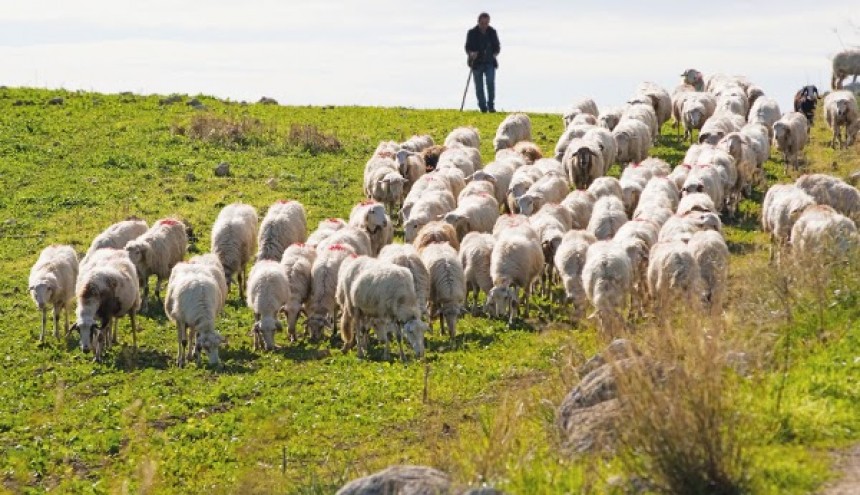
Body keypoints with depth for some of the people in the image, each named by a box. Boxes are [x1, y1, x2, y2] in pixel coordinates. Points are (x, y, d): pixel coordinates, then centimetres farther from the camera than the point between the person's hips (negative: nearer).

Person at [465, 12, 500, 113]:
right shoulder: (472, 33, -1)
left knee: (491, 83, -15)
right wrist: (471, 54, -22)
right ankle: (483, 107, 11)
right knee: (479, 87, 2)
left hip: (490, 63, 1)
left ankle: (491, 106, -9)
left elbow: (497, 46, 14)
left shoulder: (492, 32, 5)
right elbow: (468, 47, 0)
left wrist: (495, 53, -6)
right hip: (477, 63, -1)